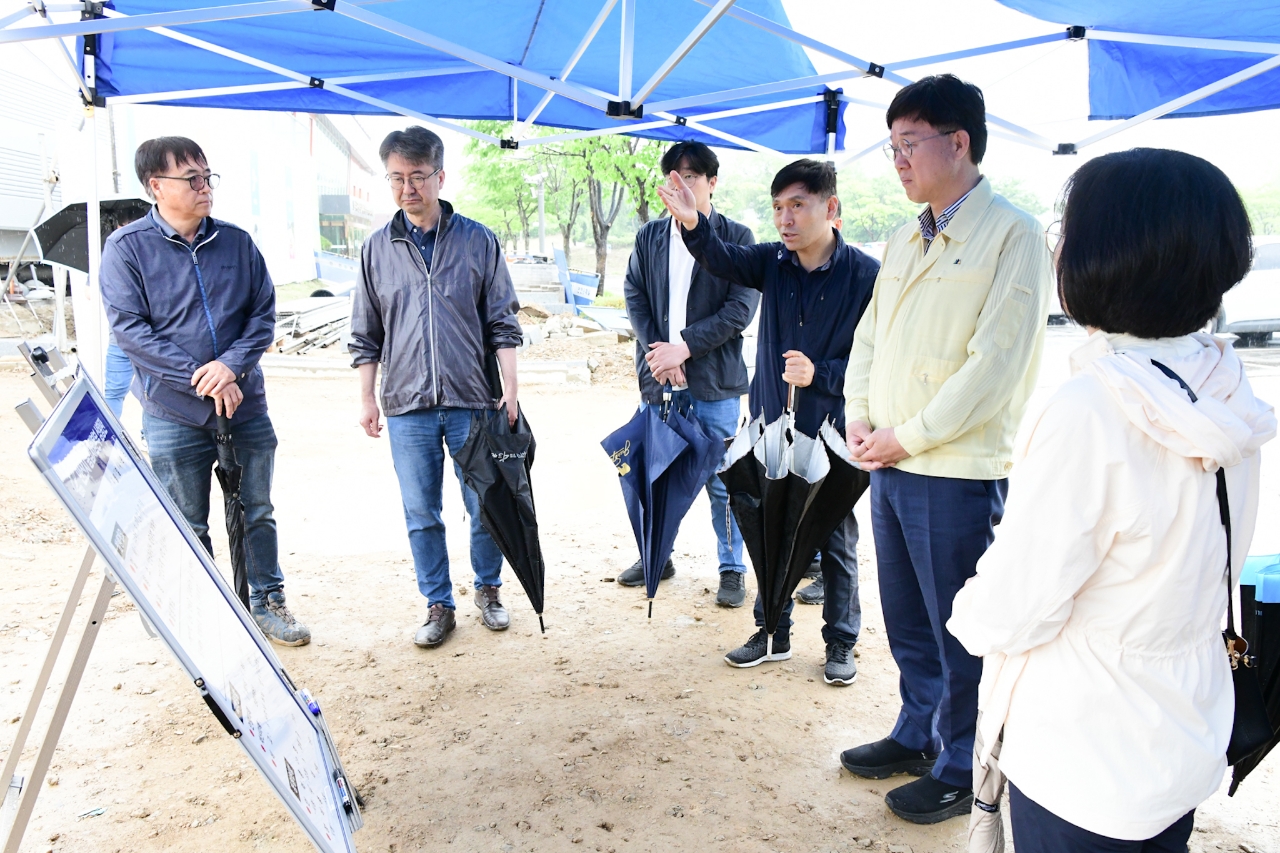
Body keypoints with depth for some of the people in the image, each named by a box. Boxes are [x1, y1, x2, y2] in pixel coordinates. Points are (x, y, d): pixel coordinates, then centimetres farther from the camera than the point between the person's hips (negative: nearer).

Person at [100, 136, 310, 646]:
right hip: (174, 414, -3)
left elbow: (264, 313, 4)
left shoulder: (236, 242, 5)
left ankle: (268, 602, 29)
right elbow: (130, 330, -10)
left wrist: (231, 365, -14)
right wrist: (202, 381, -17)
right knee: (187, 527, 9)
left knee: (257, 512, 13)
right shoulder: (127, 247, -4)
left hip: (246, 407, 3)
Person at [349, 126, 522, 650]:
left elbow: (502, 324, 3)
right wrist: (367, 399, 7)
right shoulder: (378, 249, 6)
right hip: (407, 408, 2)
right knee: (421, 515, 8)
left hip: (473, 403, -1)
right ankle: (438, 605, 23)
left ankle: (488, 590, 29)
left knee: (485, 507, 7)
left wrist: (510, 389, -3)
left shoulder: (478, 242, 2)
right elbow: (366, 336, 11)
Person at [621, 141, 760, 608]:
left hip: (714, 381, -4)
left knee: (722, 481, 4)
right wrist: (657, 352, -9)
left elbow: (740, 308, -9)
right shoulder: (650, 236, 9)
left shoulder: (737, 238, -2)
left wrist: (684, 347, -16)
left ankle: (732, 568, 20)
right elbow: (634, 297, 5)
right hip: (658, 378, 4)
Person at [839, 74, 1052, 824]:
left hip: (959, 472, -7)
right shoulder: (907, 241, 13)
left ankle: (963, 769, 25)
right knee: (908, 620, 19)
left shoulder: (1011, 234, -10)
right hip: (891, 462, 7)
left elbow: (997, 362, -17)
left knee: (961, 631, 7)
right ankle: (917, 734, 37)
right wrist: (860, 417, 1)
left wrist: (910, 436, -14)